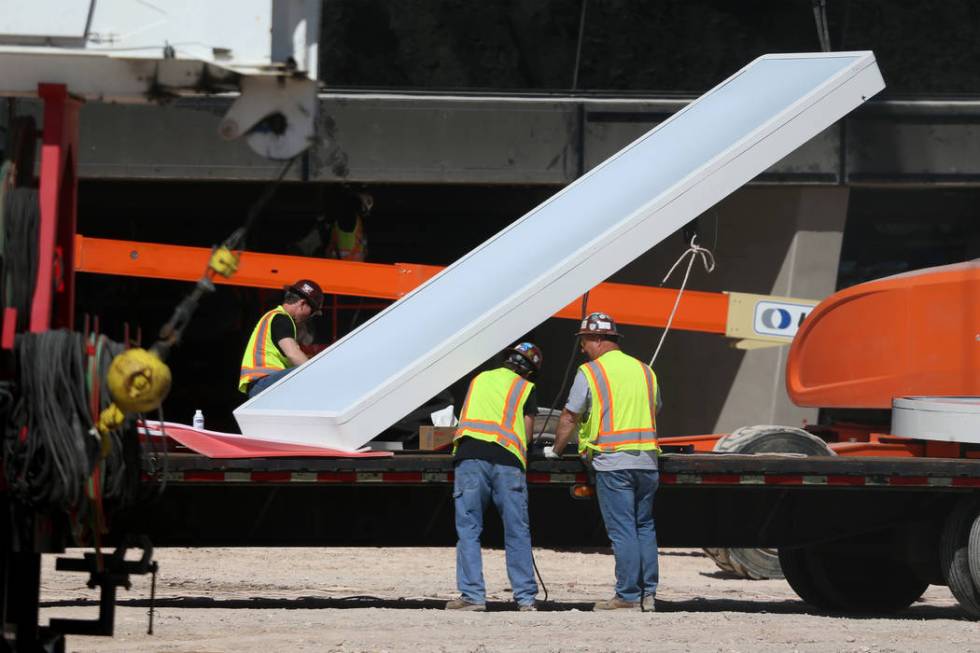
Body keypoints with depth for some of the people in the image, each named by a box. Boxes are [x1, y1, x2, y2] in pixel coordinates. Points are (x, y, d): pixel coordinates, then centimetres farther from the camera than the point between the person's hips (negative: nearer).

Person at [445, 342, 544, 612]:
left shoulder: (479, 379, 25)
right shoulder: (526, 388, 15)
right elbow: (527, 432, 14)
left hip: (469, 454, 2)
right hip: (507, 459, -2)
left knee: (468, 529, 3)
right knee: (517, 533, 4)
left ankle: (472, 595, -3)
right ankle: (526, 598, 5)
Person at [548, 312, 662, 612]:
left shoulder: (590, 373, -2)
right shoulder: (645, 371, 15)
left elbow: (569, 418, 1)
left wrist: (555, 450, 16)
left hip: (612, 461, -5)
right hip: (648, 460, 5)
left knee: (622, 529, -5)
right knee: (645, 527, 11)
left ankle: (628, 595, -6)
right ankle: (649, 593, 8)